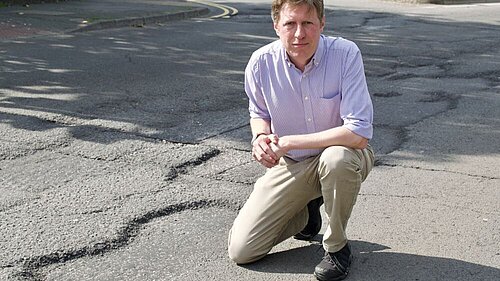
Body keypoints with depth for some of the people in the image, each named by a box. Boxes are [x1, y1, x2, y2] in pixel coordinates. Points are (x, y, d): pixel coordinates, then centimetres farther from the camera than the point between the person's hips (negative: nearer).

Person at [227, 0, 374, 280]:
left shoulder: (346, 54, -24)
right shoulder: (261, 63, -13)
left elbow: (359, 134, -31)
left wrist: (289, 142, -27)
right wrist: (260, 136, -15)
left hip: (340, 158, -3)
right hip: (290, 165, 3)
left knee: (337, 158, -41)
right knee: (241, 251, -3)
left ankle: (337, 246, -12)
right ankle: (308, 211, 24)